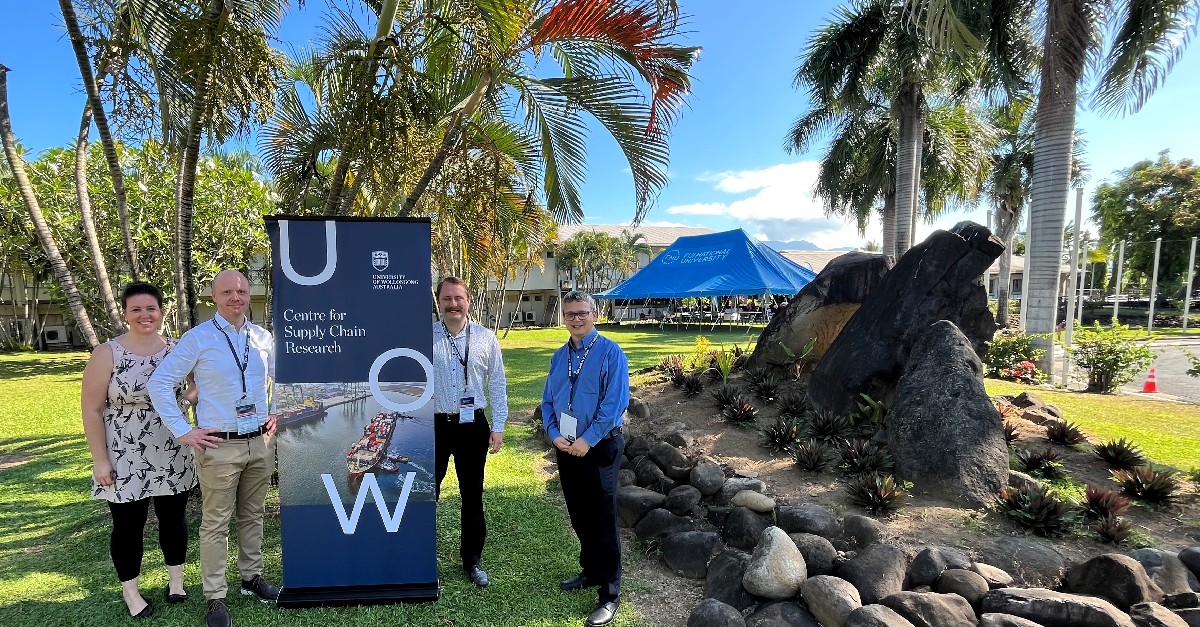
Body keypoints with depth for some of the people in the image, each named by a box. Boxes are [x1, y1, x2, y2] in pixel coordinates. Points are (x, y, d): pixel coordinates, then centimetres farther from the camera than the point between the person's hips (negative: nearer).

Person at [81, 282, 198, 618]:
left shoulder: (177, 349, 0)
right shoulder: (107, 353, -9)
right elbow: (91, 409, -7)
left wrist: (189, 398, -8)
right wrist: (100, 460, -10)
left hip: (173, 459, 3)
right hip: (125, 461, -2)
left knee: (174, 519, 15)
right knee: (128, 526, 10)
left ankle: (176, 579, 34)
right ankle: (130, 591, 30)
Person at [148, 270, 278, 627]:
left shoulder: (263, 337, 6)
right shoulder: (198, 338, -7)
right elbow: (159, 383, -7)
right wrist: (182, 432, -9)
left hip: (261, 442, 4)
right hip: (219, 446, -4)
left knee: (253, 515, 15)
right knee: (216, 523, 3)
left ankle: (252, 577, 31)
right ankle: (215, 598, 15)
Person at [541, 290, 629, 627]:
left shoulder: (610, 352, -11)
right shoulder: (559, 356, 8)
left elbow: (615, 403, -17)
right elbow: (548, 401, 10)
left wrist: (587, 440, -18)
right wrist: (554, 435, -6)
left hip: (600, 447, -6)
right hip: (567, 447, 6)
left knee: (602, 521, 0)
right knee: (579, 517, 18)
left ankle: (610, 595, 12)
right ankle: (591, 572, 38)